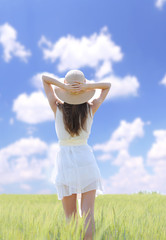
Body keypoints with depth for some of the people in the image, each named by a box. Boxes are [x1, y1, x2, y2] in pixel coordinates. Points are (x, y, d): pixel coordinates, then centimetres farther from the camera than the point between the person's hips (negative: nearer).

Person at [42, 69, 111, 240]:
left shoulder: (58, 108, -5)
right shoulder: (90, 108, -3)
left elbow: (44, 78, 5)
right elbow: (108, 86, 11)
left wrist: (63, 86, -13)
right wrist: (88, 86, -8)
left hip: (65, 162, 0)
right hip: (86, 161, 0)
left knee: (70, 217, 7)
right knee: (88, 214, 0)